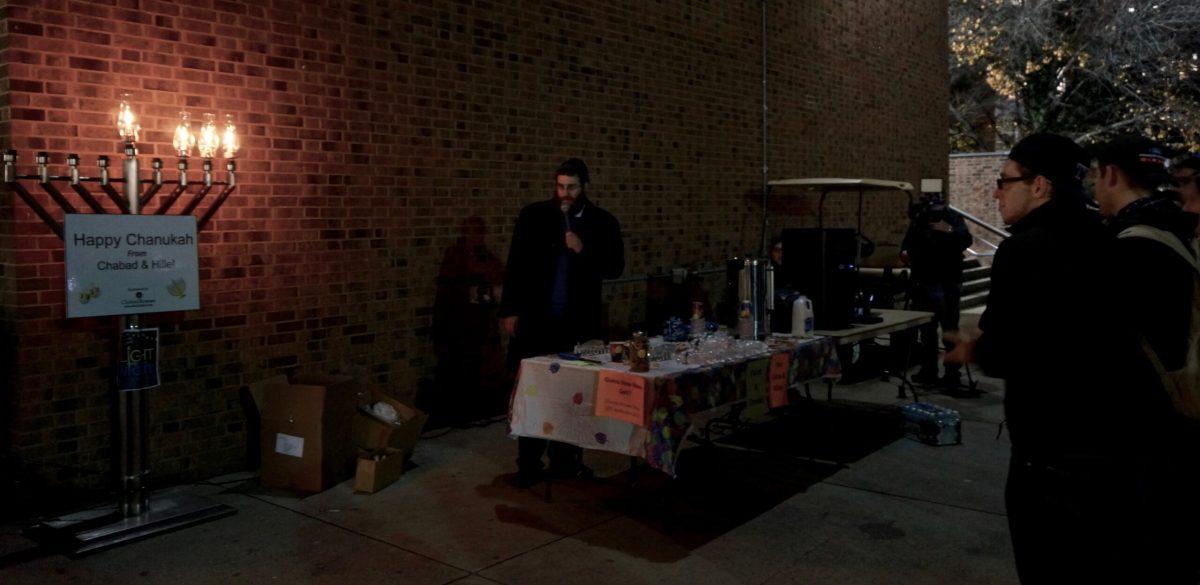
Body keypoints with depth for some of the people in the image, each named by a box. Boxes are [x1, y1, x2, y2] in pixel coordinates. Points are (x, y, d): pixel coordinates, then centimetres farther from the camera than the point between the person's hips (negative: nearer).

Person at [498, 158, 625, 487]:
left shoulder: (602, 222, 3)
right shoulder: (534, 216, 1)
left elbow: (615, 267, 0)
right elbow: (516, 264, 1)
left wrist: (583, 251, -16)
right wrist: (510, 310, -4)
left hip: (578, 323, 1)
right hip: (535, 319, -1)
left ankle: (566, 460, 21)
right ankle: (529, 464, 13)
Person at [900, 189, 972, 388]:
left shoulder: (952, 217, -3)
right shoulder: (918, 219, 10)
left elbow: (966, 240, -16)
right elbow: (908, 242, 16)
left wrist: (950, 230, -32)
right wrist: (905, 252, -4)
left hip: (947, 282, -5)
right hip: (923, 282, 5)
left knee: (950, 329, -6)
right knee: (926, 329, 10)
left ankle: (952, 374, -2)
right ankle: (928, 371, 19)